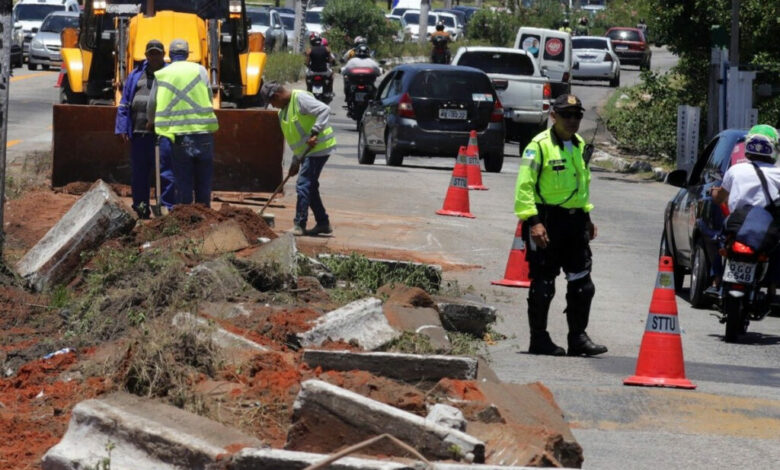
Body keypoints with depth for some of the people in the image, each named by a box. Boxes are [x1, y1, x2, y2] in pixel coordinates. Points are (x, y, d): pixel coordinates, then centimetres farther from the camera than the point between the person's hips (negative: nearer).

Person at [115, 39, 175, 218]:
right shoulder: (136, 75, 18)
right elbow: (124, 104, 16)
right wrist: (122, 128, 7)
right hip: (139, 132, 4)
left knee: (166, 172, -7)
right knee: (138, 172, 9)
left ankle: (167, 208, -4)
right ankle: (141, 207, 18)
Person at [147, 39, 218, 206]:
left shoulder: (161, 75, 6)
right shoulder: (199, 70, 4)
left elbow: (152, 105, 9)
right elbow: (210, 98, 0)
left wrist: (152, 124, 27)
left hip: (178, 135, 0)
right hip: (202, 132, 0)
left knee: (182, 182, 6)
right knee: (203, 181, 7)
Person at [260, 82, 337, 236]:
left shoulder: (300, 98, -14)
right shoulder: (284, 111, 16)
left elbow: (324, 110, -24)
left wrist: (315, 133, -29)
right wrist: (295, 162, 17)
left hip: (319, 148, -10)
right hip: (307, 151, 10)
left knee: (303, 185, -11)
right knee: (310, 187, 13)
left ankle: (299, 226, -9)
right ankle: (323, 223, 21)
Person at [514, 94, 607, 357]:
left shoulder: (580, 146, 15)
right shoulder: (539, 145, -8)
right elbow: (524, 186, -13)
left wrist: (587, 216, 23)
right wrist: (532, 221, -20)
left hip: (575, 221, 7)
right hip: (547, 221, -7)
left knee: (582, 283, 6)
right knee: (543, 284, -1)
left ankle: (578, 337, 13)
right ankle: (539, 339, 7)